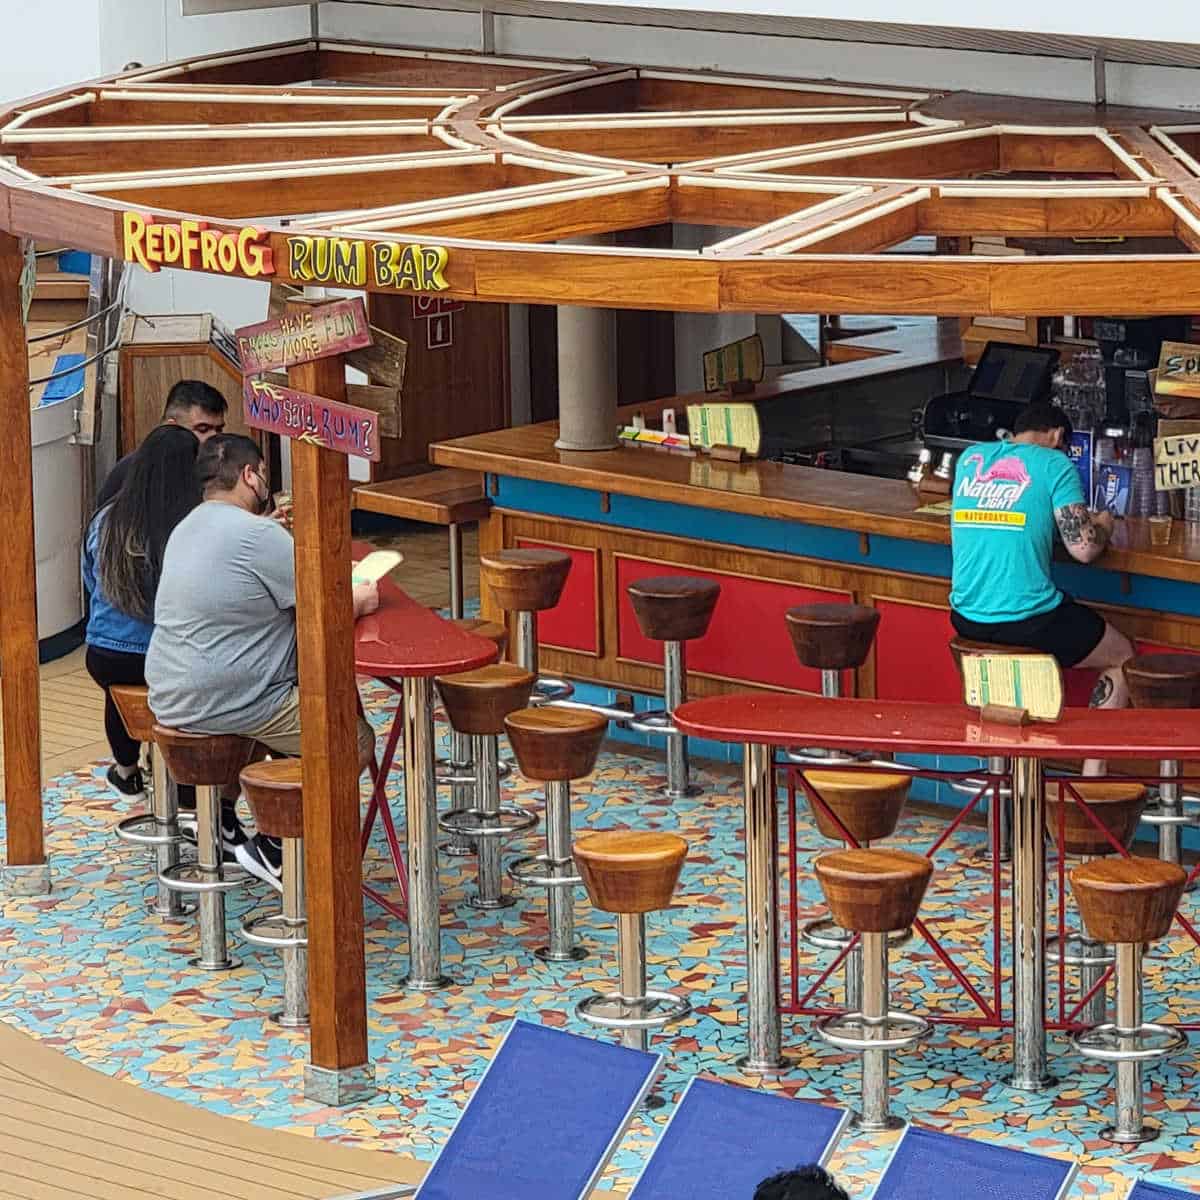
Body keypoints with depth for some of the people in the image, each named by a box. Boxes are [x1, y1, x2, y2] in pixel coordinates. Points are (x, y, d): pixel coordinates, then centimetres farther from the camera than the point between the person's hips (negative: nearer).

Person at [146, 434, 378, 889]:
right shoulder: (258, 535, -17)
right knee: (356, 739, 1)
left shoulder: (188, 528, 13)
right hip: (228, 704, -10)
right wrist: (360, 600, 6)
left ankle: (223, 818, 24)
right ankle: (273, 850, 0)